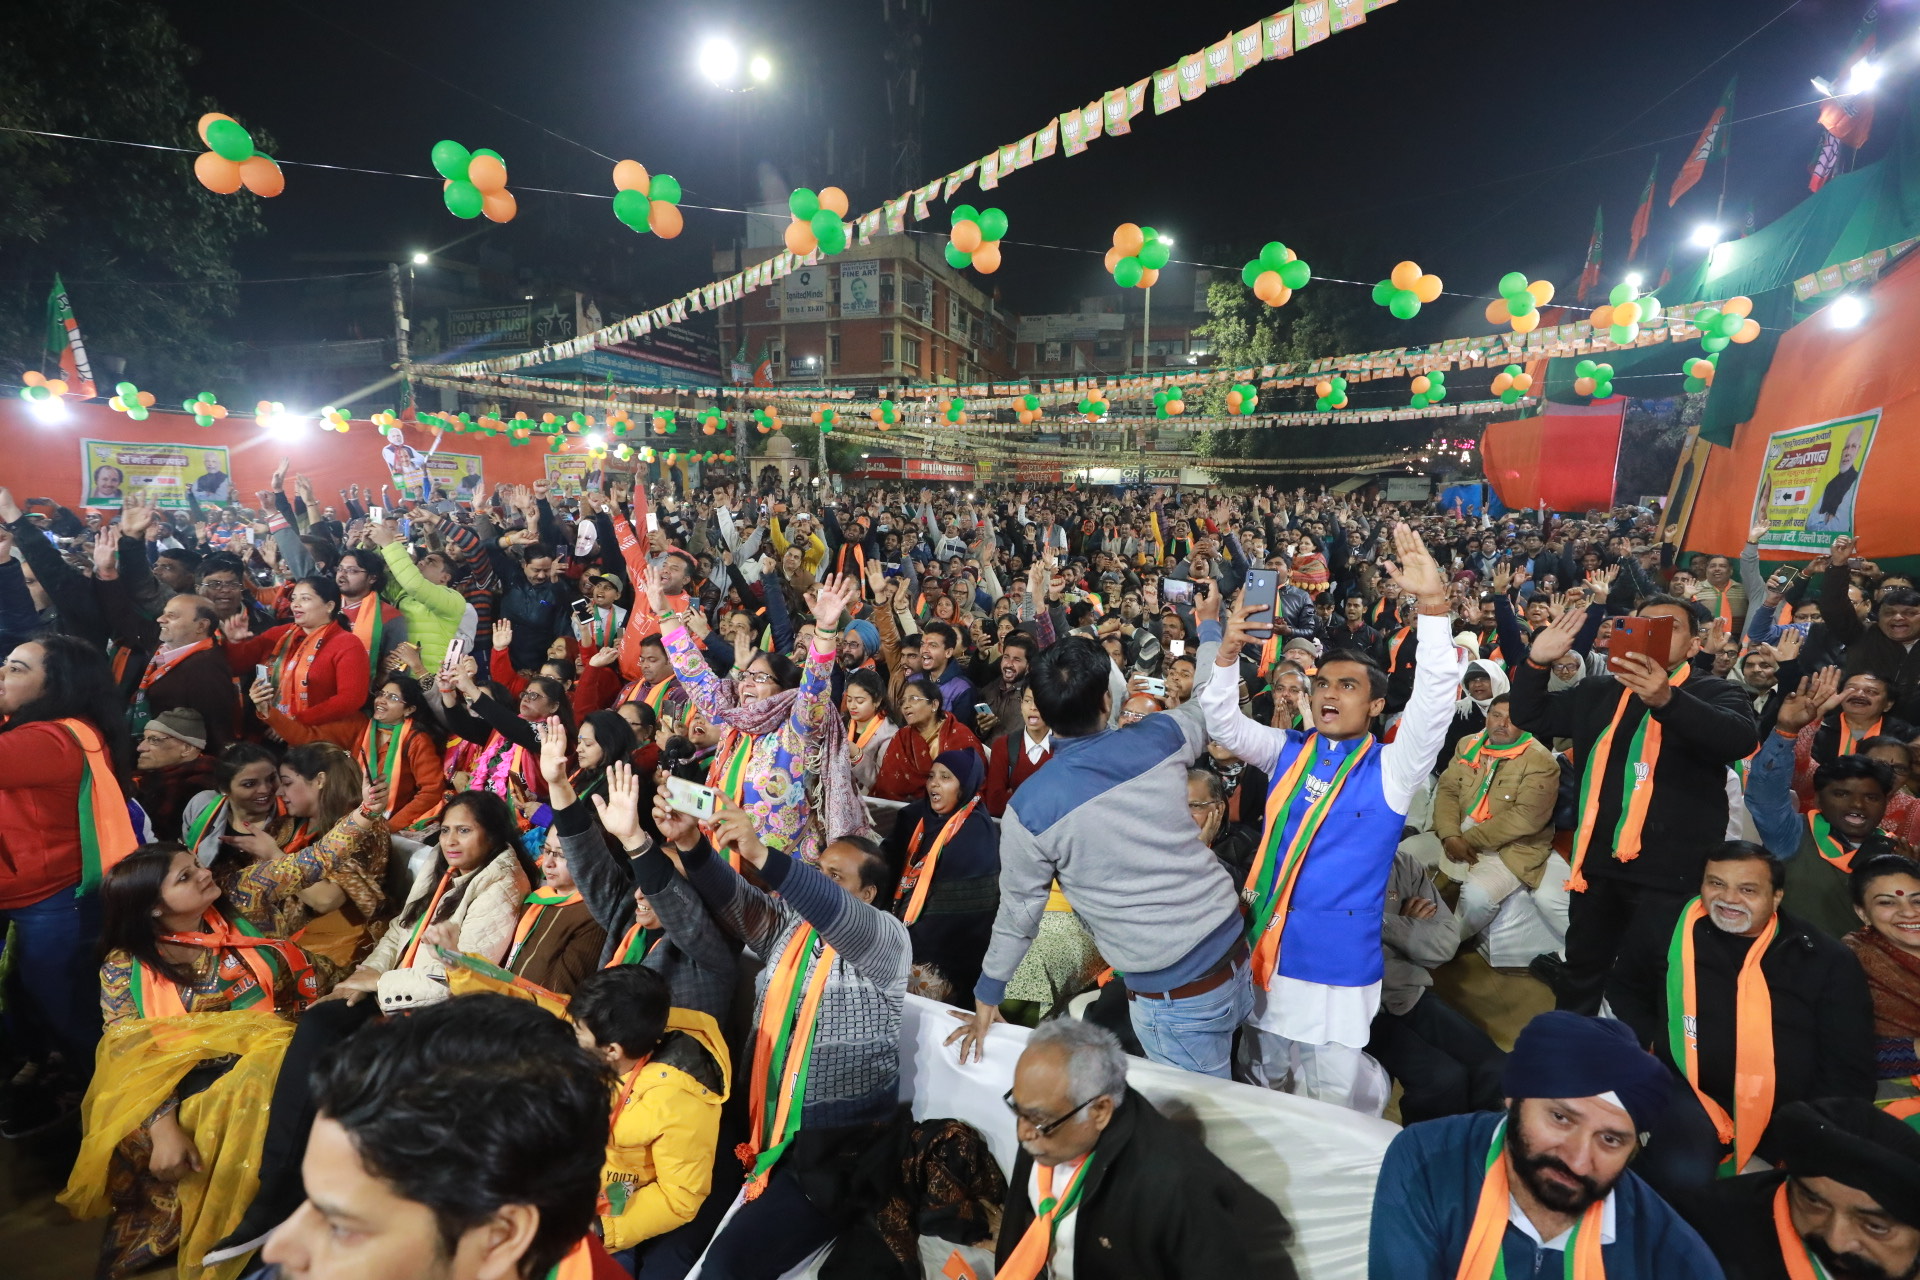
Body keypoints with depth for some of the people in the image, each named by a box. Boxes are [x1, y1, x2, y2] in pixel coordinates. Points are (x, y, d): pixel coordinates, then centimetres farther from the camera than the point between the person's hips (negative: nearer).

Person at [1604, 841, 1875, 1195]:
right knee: (1681, 1176, -28)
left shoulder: (1826, 960, 2)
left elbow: (1849, 1068, 3)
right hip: (1695, 1092, -2)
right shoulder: (1664, 933, 1)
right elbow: (1624, 992, 19)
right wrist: (1653, 1043, 4)